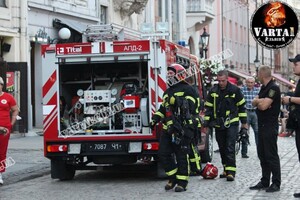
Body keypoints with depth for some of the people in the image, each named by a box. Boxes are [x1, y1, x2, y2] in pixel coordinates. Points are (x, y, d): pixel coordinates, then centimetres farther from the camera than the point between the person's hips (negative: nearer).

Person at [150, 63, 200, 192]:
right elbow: (163, 109, 29)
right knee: (163, 154, 3)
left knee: (181, 155, -5)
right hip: (167, 129, 8)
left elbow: (191, 108, -12)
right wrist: (155, 120, 15)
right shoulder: (167, 92, 24)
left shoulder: (187, 90, -2)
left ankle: (182, 182, 1)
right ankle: (173, 178, 18)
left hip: (182, 128, -8)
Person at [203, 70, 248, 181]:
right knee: (222, 148, 10)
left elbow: (241, 106, 5)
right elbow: (208, 108, 9)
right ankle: (226, 169, 21)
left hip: (231, 123, -4)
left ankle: (231, 171, -13)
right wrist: (206, 124, 5)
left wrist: (244, 122, 6)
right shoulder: (213, 91, 4)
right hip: (218, 124, 4)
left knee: (230, 148, -12)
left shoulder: (234, 90, -3)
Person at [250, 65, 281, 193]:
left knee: (271, 155, -6)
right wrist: (260, 101, -9)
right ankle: (265, 182, 20)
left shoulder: (273, 88, -14)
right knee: (262, 155, 13)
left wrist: (259, 101, -2)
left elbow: (263, 106, -22)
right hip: (262, 125, 10)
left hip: (270, 126, -10)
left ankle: (276, 183, -1)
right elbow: (254, 103, 11)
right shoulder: (264, 88, 17)